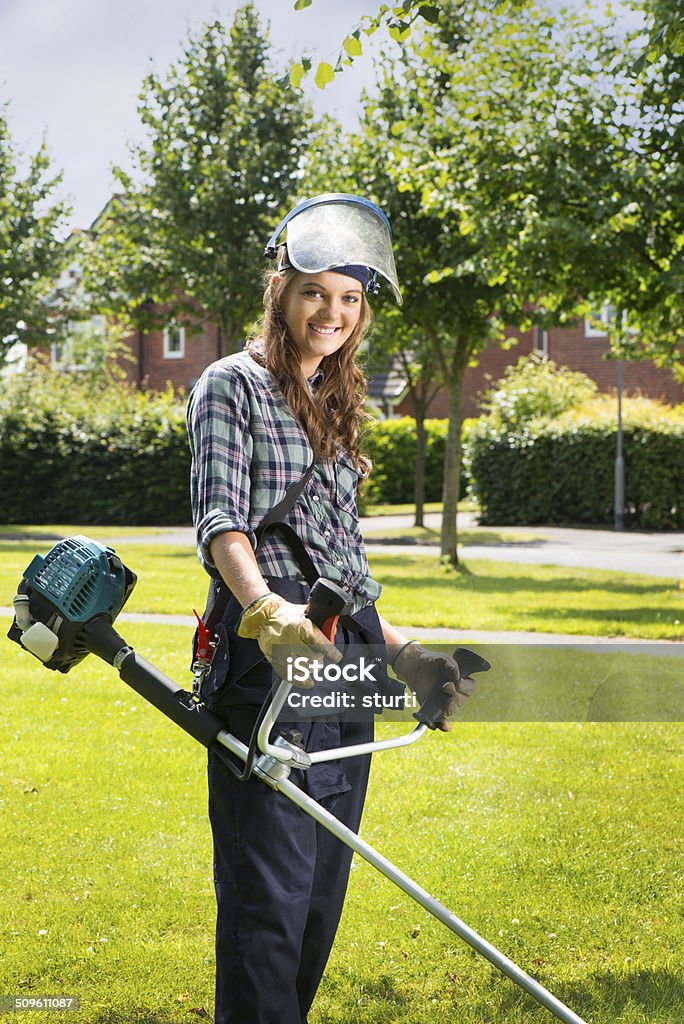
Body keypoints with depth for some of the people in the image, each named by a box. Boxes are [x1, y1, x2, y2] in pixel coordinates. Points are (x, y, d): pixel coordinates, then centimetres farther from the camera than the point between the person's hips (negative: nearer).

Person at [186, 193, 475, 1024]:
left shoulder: (335, 410, 22)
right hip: (268, 654, -7)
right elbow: (219, 516, -15)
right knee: (270, 892, -12)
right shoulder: (232, 386, 1)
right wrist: (262, 604, -33)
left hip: (348, 655, 7)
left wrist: (401, 654, 17)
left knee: (323, 892, 7)